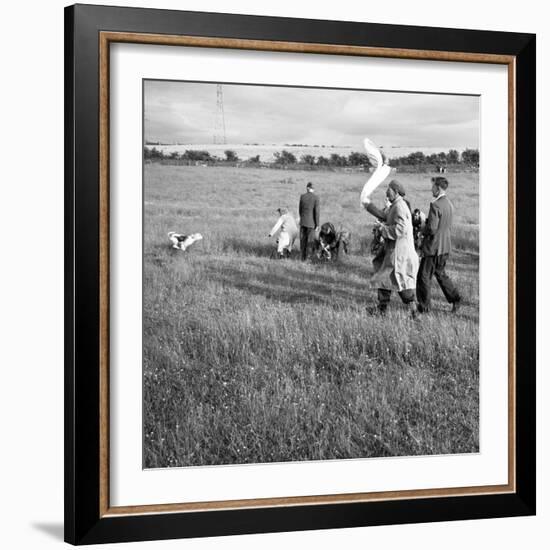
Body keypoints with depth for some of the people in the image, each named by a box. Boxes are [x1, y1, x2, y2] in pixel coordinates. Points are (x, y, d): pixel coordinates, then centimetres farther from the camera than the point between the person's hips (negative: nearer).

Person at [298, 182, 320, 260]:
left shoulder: (302, 196, -1)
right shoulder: (316, 197, -12)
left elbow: (300, 209, 7)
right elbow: (317, 211, -13)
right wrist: (317, 225, -8)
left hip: (303, 221, 3)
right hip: (311, 222, -3)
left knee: (303, 240, 13)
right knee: (310, 241, 5)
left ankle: (303, 257, 18)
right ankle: (307, 258, 6)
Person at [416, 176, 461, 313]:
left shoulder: (435, 205, -20)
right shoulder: (449, 204, 8)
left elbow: (432, 228, -24)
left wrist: (423, 231, -3)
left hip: (434, 246, -9)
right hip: (445, 246, 9)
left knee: (424, 276, 2)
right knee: (440, 273, 21)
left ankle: (424, 306, 8)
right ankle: (455, 298, 16)